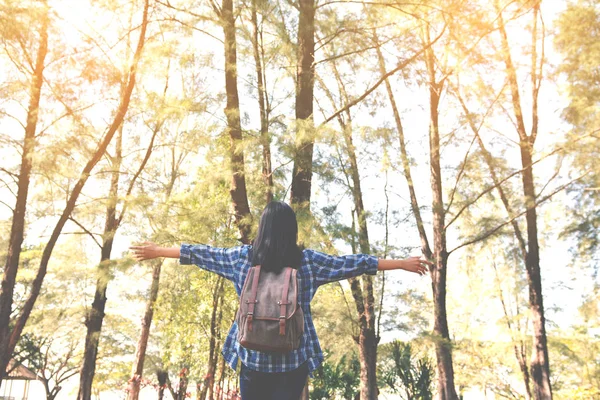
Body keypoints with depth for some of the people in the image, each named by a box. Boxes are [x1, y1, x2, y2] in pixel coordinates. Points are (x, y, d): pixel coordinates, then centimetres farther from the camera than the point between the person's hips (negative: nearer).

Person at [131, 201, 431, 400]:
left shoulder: (243, 257, -4)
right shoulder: (308, 261, -7)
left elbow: (202, 254, 7)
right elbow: (353, 264, -1)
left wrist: (157, 251, 21)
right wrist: (403, 264, 8)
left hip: (253, 355, 1)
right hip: (294, 357, -1)